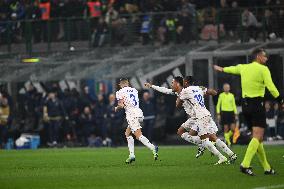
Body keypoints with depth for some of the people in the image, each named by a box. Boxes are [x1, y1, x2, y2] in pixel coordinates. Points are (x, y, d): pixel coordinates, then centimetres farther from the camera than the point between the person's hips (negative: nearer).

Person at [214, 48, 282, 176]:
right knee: (257, 137, -13)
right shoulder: (263, 69, -7)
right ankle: (245, 164, -28)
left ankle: (266, 167, 14)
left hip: (245, 105, 8)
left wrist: (222, 69, 54)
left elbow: (232, 69, 34)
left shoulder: (243, 67, 13)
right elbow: (270, 87, -17)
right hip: (257, 105, -8)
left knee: (257, 137, 11)